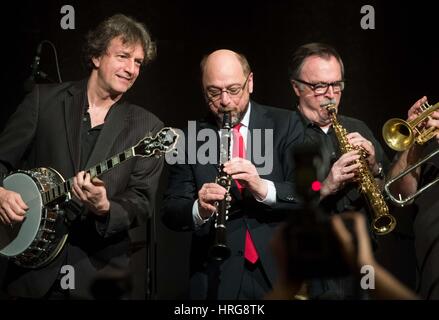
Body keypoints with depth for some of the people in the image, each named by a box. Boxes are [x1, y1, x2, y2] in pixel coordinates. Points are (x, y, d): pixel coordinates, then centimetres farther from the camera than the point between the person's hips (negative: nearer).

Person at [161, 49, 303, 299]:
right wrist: (199, 210, -23)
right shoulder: (190, 139, 3)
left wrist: (264, 189, -24)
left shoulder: (284, 124, 1)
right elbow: (171, 212, -1)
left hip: (279, 270, 0)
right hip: (216, 277, 0)